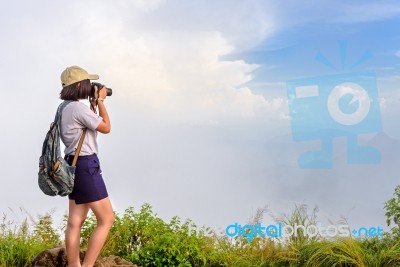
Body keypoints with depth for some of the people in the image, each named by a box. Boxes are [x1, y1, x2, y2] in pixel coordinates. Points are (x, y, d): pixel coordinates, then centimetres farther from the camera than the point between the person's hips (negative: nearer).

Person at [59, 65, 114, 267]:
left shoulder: (65, 109, 12)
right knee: (106, 219, -4)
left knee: (75, 222, 9)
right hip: (86, 165, -10)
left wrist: (94, 104, 19)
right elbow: (106, 127, -9)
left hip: (73, 165, 10)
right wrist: (100, 101, 0)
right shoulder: (78, 108, -17)